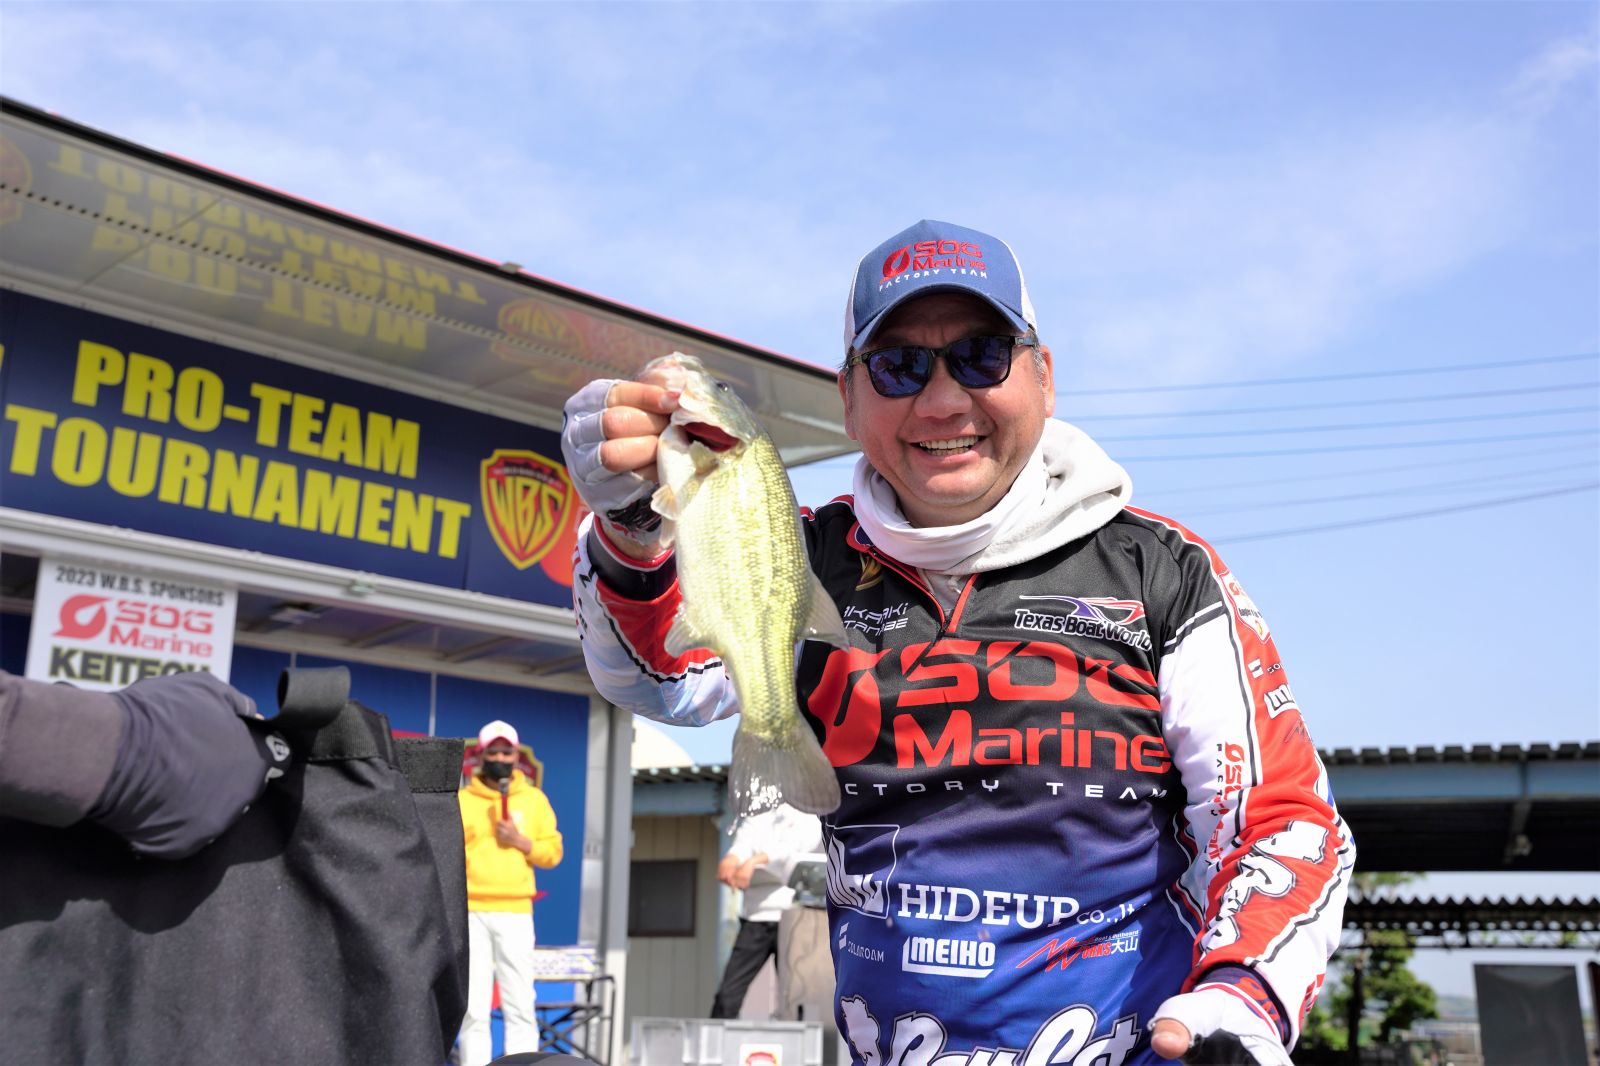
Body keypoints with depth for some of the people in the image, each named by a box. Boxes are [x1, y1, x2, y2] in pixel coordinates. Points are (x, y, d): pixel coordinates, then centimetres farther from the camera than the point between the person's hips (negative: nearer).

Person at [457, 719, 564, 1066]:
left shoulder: (534, 799, 11)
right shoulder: (461, 800, 8)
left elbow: (553, 851, 9)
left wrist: (520, 842, -8)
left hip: (515, 913, 1)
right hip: (471, 913, -1)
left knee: (520, 1005, -3)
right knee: (473, 1008, 0)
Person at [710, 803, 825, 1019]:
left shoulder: (811, 824, 6)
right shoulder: (755, 823, 14)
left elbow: (790, 849, -14)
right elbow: (741, 845, -8)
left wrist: (755, 860, -32)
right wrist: (730, 860, -32)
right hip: (755, 919, 2)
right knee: (728, 992, -5)